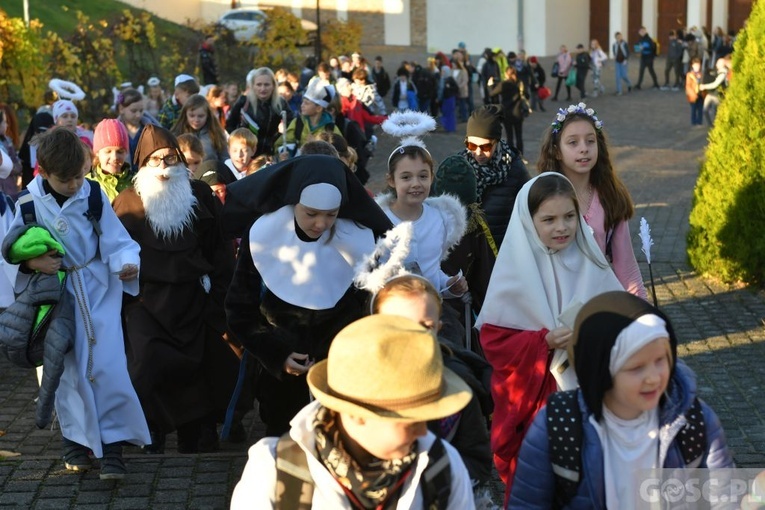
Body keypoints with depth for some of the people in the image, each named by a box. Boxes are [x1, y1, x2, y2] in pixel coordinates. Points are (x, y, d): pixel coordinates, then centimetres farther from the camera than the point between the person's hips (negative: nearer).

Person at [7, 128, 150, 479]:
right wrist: (32, 261, -18)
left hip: (97, 289, -1)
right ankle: (76, 439, 24)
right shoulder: (28, 201, -7)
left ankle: (111, 444, -1)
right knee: (67, 368, 9)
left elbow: (115, 239, -7)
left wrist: (128, 262, -27)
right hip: (56, 293, 1)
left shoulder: (93, 195, -8)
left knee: (107, 367, -9)